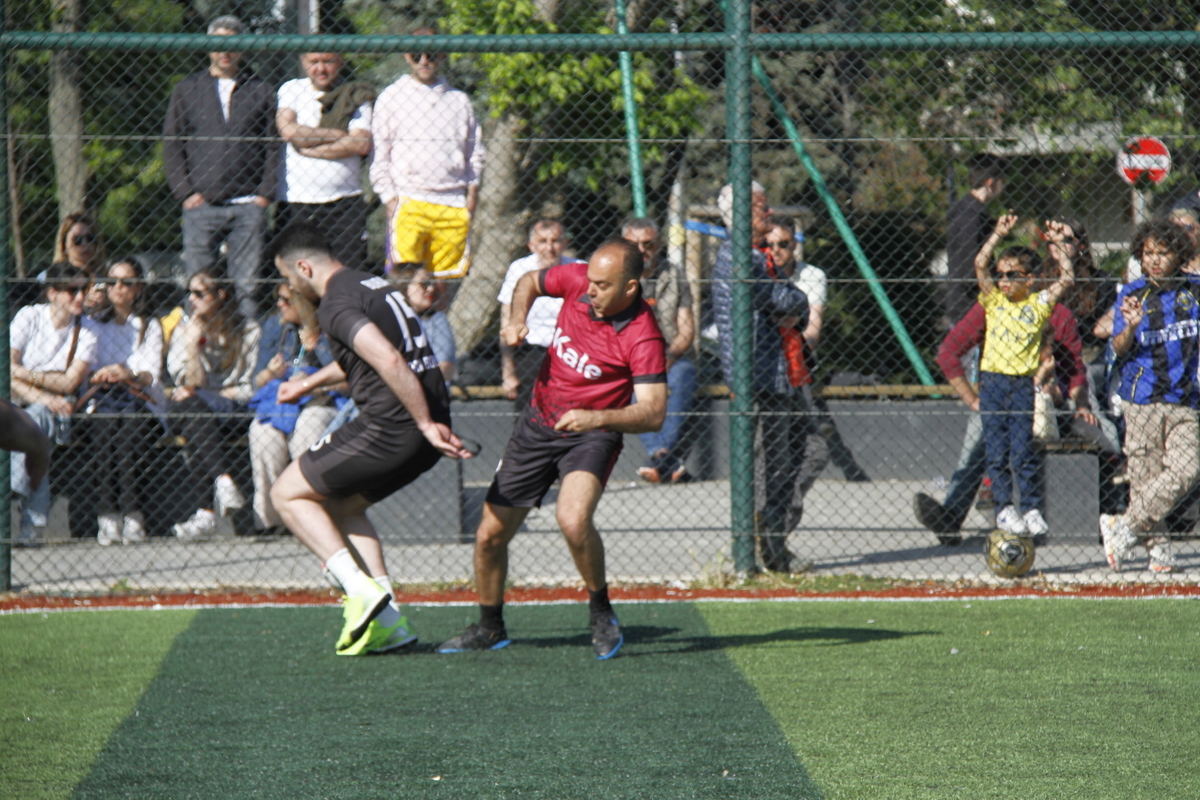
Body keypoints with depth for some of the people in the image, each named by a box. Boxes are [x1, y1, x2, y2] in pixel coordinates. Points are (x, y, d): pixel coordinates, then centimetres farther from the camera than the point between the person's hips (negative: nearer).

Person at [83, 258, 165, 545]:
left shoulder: (150, 326, 18)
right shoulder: (95, 324, 21)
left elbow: (152, 373, 2)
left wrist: (132, 376, -20)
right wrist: (98, 376, -15)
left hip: (140, 403, -1)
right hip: (101, 402, 1)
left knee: (128, 430, -32)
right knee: (103, 429, -31)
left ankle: (133, 518, -35)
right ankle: (108, 517, -36)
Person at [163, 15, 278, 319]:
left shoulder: (260, 92, 14)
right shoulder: (187, 90, 13)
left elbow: (273, 146, 10)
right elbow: (171, 146, 9)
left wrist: (265, 193, -2)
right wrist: (186, 193, -3)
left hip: (248, 205, 0)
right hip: (201, 205, 0)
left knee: (247, 287, -2)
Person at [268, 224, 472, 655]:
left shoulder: (336, 304, -12)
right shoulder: (373, 285, 19)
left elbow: (388, 361, -26)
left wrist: (426, 424, -23)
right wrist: (310, 382, 50)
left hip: (389, 426, -9)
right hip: (425, 424, 9)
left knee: (287, 494, 7)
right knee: (343, 506, 26)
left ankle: (361, 590, -7)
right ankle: (387, 621, 14)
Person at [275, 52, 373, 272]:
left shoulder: (356, 96, 7)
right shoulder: (291, 90, 10)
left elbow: (362, 144, -6)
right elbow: (288, 130, -7)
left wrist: (308, 148, -7)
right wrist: (339, 135, -3)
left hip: (344, 203, 0)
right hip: (296, 202, 0)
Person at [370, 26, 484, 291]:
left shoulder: (459, 100, 15)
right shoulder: (392, 97, 7)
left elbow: (474, 149, 22)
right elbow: (379, 154, 7)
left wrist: (472, 188, 8)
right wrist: (390, 198, -2)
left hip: (453, 207, 3)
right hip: (409, 204, -3)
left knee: (448, 280, 0)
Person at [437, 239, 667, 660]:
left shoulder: (643, 336, -24)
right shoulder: (578, 279, -9)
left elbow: (653, 412, -29)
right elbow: (529, 281, 13)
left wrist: (597, 418, -43)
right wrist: (518, 318, -7)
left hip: (590, 436, -5)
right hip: (537, 423, 5)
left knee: (573, 520, -33)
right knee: (490, 534, 6)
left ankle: (601, 612, -7)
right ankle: (489, 626, 31)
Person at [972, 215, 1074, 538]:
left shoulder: (1038, 304, 6)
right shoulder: (994, 301, 7)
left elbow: (1067, 277, 2)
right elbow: (980, 265, -4)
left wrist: (1057, 245, 2)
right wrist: (999, 235, -8)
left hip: (1023, 382, -1)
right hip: (993, 379, 1)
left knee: (1022, 449, -5)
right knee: (996, 450, -1)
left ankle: (1032, 508, 1)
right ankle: (1004, 508, 3)